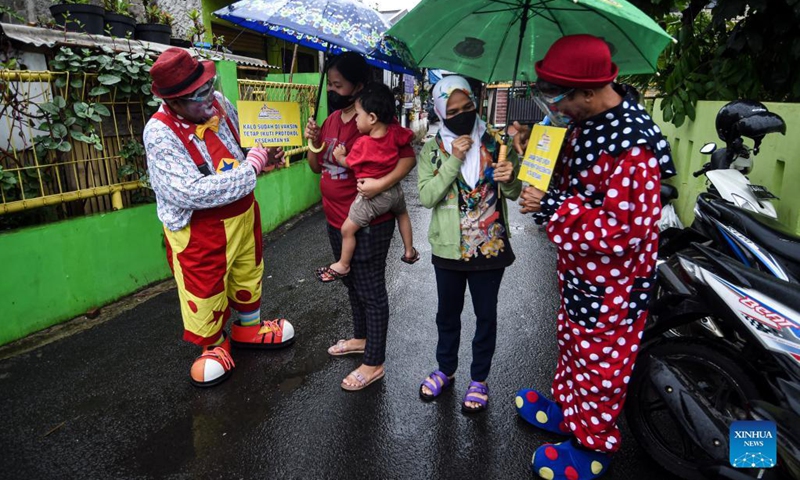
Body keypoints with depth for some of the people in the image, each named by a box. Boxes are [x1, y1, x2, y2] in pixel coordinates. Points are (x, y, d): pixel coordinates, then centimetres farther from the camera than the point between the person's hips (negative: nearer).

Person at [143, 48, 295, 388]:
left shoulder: (219, 104, -8)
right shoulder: (160, 134, -25)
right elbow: (193, 193, -33)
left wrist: (262, 157, -8)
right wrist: (252, 167, -28)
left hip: (243, 213, 6)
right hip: (199, 231, -6)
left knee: (248, 275, 23)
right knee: (205, 293, 11)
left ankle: (248, 328, 49)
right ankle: (215, 345, 39)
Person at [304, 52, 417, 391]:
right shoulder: (331, 119, 8)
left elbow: (408, 157, -20)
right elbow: (317, 167, 12)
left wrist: (382, 183, -33)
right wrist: (313, 142, -6)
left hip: (368, 224, -9)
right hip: (336, 221, 9)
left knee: (371, 292, 3)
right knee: (352, 284, 23)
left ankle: (374, 363, 18)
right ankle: (361, 338, 44)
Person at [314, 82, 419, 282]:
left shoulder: (363, 143, -22)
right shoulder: (394, 131, -9)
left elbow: (348, 163, -7)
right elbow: (409, 137, 12)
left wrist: (339, 156, 13)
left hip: (372, 197, -7)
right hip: (394, 190, 7)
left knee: (347, 229, 6)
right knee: (402, 213, 36)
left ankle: (343, 265, 20)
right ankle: (410, 252, 47)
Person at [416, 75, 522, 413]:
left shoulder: (496, 144, -4)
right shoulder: (432, 151, -4)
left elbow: (514, 193, -3)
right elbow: (426, 197, -16)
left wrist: (510, 178, -25)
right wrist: (454, 161, -23)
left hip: (490, 248, 0)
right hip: (448, 248, 1)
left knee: (486, 316, 13)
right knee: (448, 314, 18)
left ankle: (479, 378, 34)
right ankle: (445, 370, 42)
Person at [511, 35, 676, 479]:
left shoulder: (633, 148, -31)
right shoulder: (588, 121, -2)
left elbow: (625, 230, -32)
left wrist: (551, 207, -32)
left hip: (611, 283, -9)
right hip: (579, 267, 9)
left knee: (600, 359, 11)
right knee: (572, 339, 26)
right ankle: (567, 406, 50)